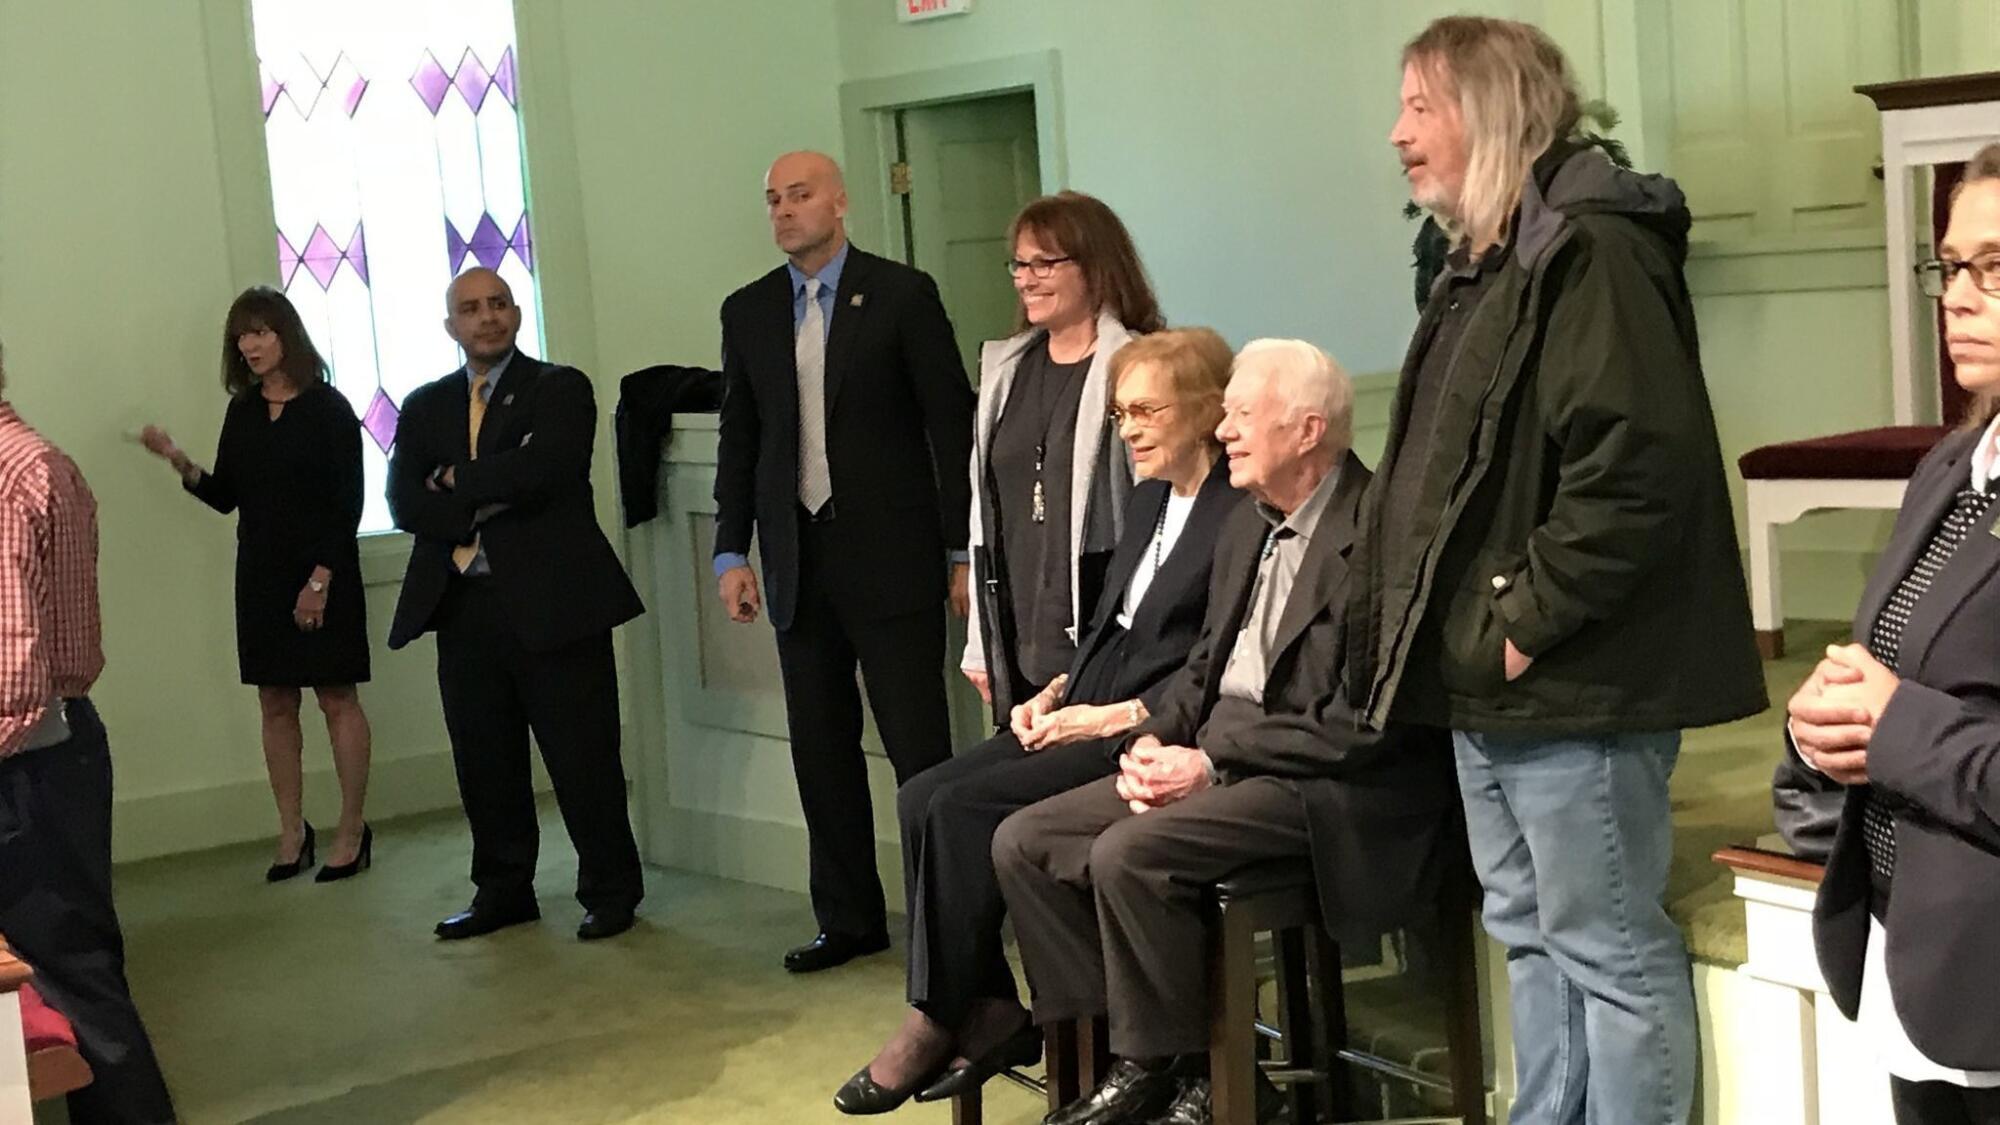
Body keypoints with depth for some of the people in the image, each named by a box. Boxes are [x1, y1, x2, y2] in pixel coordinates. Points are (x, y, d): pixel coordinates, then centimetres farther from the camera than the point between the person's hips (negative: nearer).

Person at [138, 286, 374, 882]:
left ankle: (352, 829, 7)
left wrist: (321, 577, -16)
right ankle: (291, 832, 12)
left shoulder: (327, 408, -7)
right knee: (275, 704, 6)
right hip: (260, 575, 6)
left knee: (337, 698, -1)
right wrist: (181, 463, -7)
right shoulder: (242, 413, 9)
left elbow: (349, 501, -10)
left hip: (322, 573, -6)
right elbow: (226, 496, 11)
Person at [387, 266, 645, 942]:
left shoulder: (560, 389, 2)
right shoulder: (424, 407, 15)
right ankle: (502, 892, 23)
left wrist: (458, 480, -5)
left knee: (583, 758, 0)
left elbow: (546, 469, -16)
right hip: (464, 607, 5)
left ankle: (610, 892, 13)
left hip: (552, 601, -4)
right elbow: (404, 502, 2)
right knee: (483, 761, 10)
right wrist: (493, 497, -11)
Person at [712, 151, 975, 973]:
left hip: (891, 557, -4)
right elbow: (738, 438, 13)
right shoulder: (747, 311, 11)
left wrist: (964, 550, -6)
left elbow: (951, 423, -3)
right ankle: (848, 919, 19)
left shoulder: (901, 295, -2)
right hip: (799, 561, 5)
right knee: (821, 752, 9)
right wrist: (731, 553, 5)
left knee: (919, 749, -3)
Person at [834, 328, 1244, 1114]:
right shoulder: (1150, 498, 18)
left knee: (965, 810, -21)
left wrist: (1117, 715, -18)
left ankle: (938, 1021, -7)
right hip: (1089, 714, 9)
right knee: (924, 797, -10)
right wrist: (1058, 691, 5)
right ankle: (989, 1009, -7)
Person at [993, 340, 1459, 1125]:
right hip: (1217, 758, 9)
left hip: (1332, 787, -9)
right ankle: (1127, 1054, 2)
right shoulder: (1246, 527, 14)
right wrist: (1152, 744, 0)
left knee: (1128, 853, -29)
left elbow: (1360, 726, -20)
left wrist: (1210, 762, -17)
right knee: (1023, 841, -3)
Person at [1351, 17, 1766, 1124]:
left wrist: (1530, 620, -21)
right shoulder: (1483, 263, 16)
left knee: (1608, 949, 1)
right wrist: (1406, 624, 14)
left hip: (1571, 684, -10)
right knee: (1531, 935, 19)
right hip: (1488, 683, 10)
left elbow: (1636, 465, -26)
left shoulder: (1590, 249, -16)